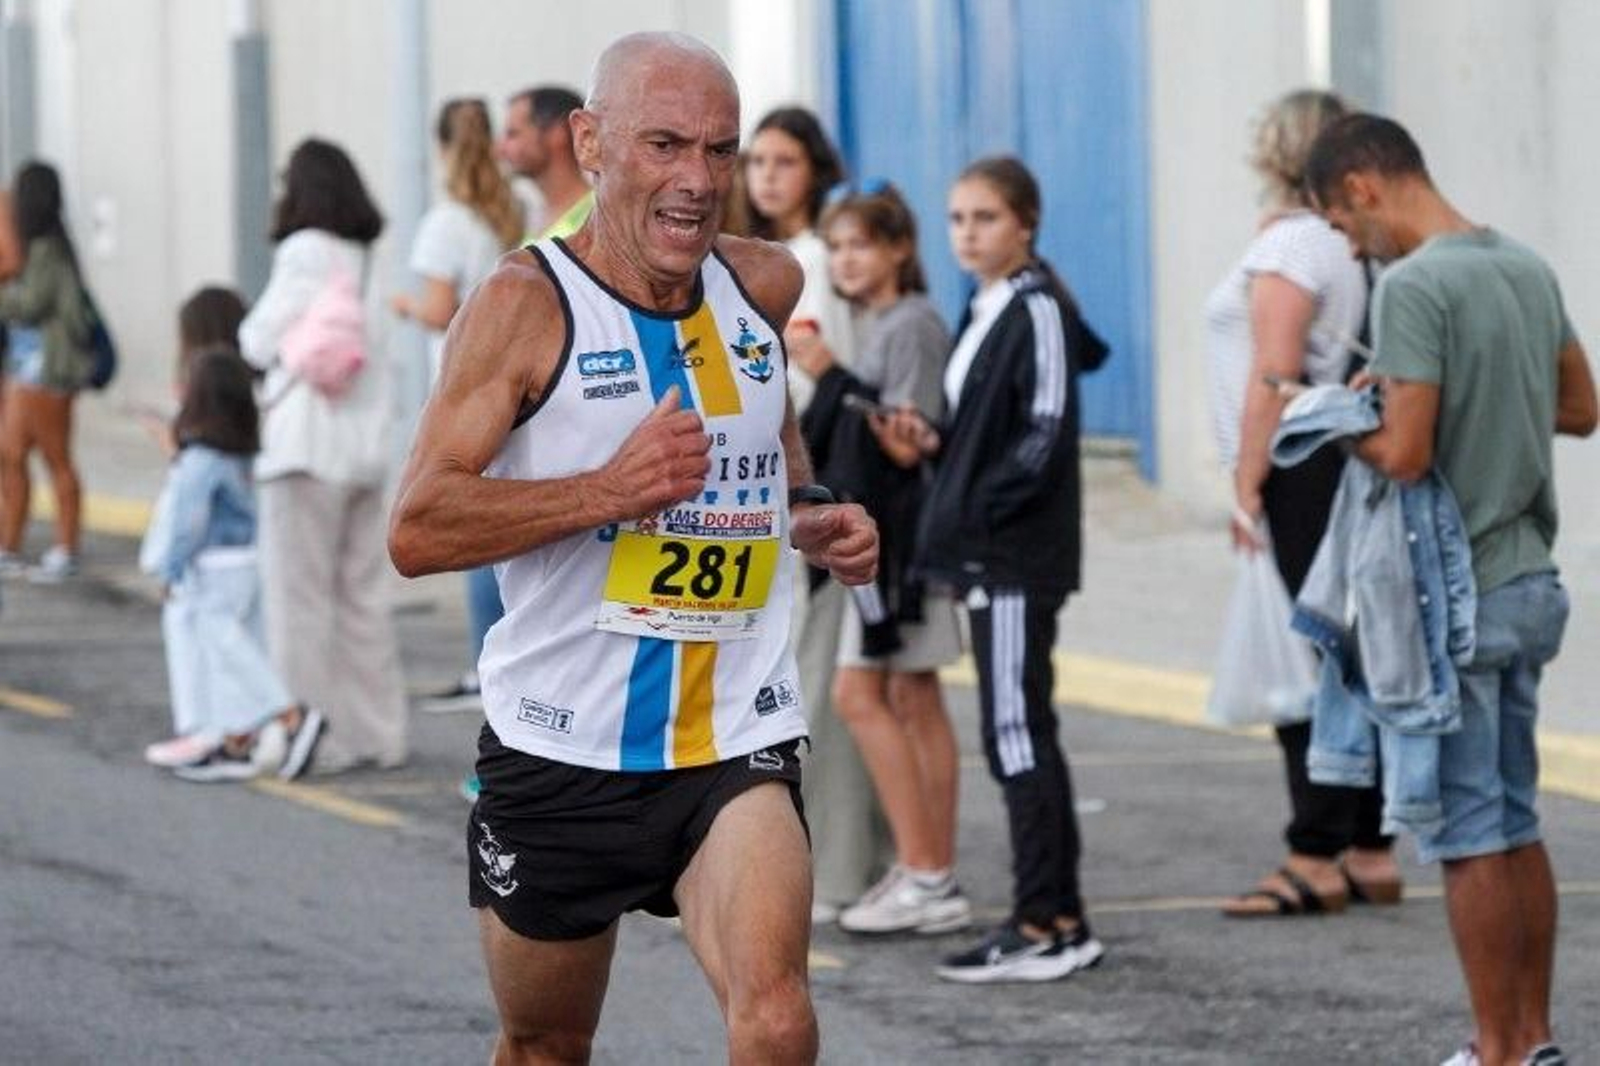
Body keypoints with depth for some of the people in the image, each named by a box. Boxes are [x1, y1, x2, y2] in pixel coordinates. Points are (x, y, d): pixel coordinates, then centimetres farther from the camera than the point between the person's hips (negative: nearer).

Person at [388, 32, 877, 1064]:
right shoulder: (526, 303, -11)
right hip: (560, 751, -2)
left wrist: (808, 511, 10)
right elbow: (417, 530, -17)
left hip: (736, 745, 2)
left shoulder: (763, 284, 5)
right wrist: (607, 490, -27)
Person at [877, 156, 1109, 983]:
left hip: (1018, 555, -10)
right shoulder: (985, 312, 15)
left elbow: (1044, 436, -17)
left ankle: (1042, 927, -4)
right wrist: (932, 443, 4)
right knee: (1022, 737, 11)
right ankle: (1060, 918, 16)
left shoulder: (1037, 311, -12)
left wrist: (976, 511, -16)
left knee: (1018, 736, -7)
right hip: (987, 555, 10)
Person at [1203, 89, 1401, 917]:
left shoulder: (1287, 247, -13)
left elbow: (1274, 376, -19)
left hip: (1299, 471, -10)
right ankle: (1370, 852, 15)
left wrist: (1247, 486, -18)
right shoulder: (1346, 245, 17)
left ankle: (1316, 861, -8)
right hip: (1340, 466, 10)